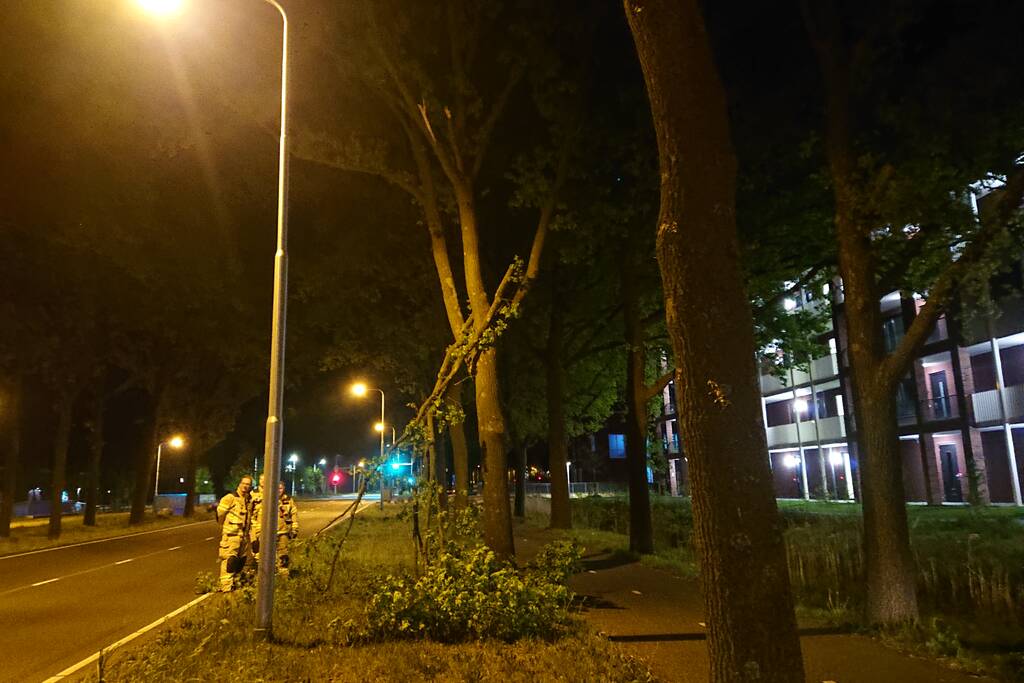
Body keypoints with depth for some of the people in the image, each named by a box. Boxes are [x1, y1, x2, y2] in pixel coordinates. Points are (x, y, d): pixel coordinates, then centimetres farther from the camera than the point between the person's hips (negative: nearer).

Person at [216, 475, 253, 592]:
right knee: (229, 560, -10)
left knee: (241, 560, 15)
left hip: (244, 535, 7)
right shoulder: (230, 498, -10)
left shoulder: (250, 500, 10)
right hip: (231, 535, -7)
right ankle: (226, 587, -7)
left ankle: (236, 582, 30)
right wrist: (224, 526, 5)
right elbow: (220, 513, -6)